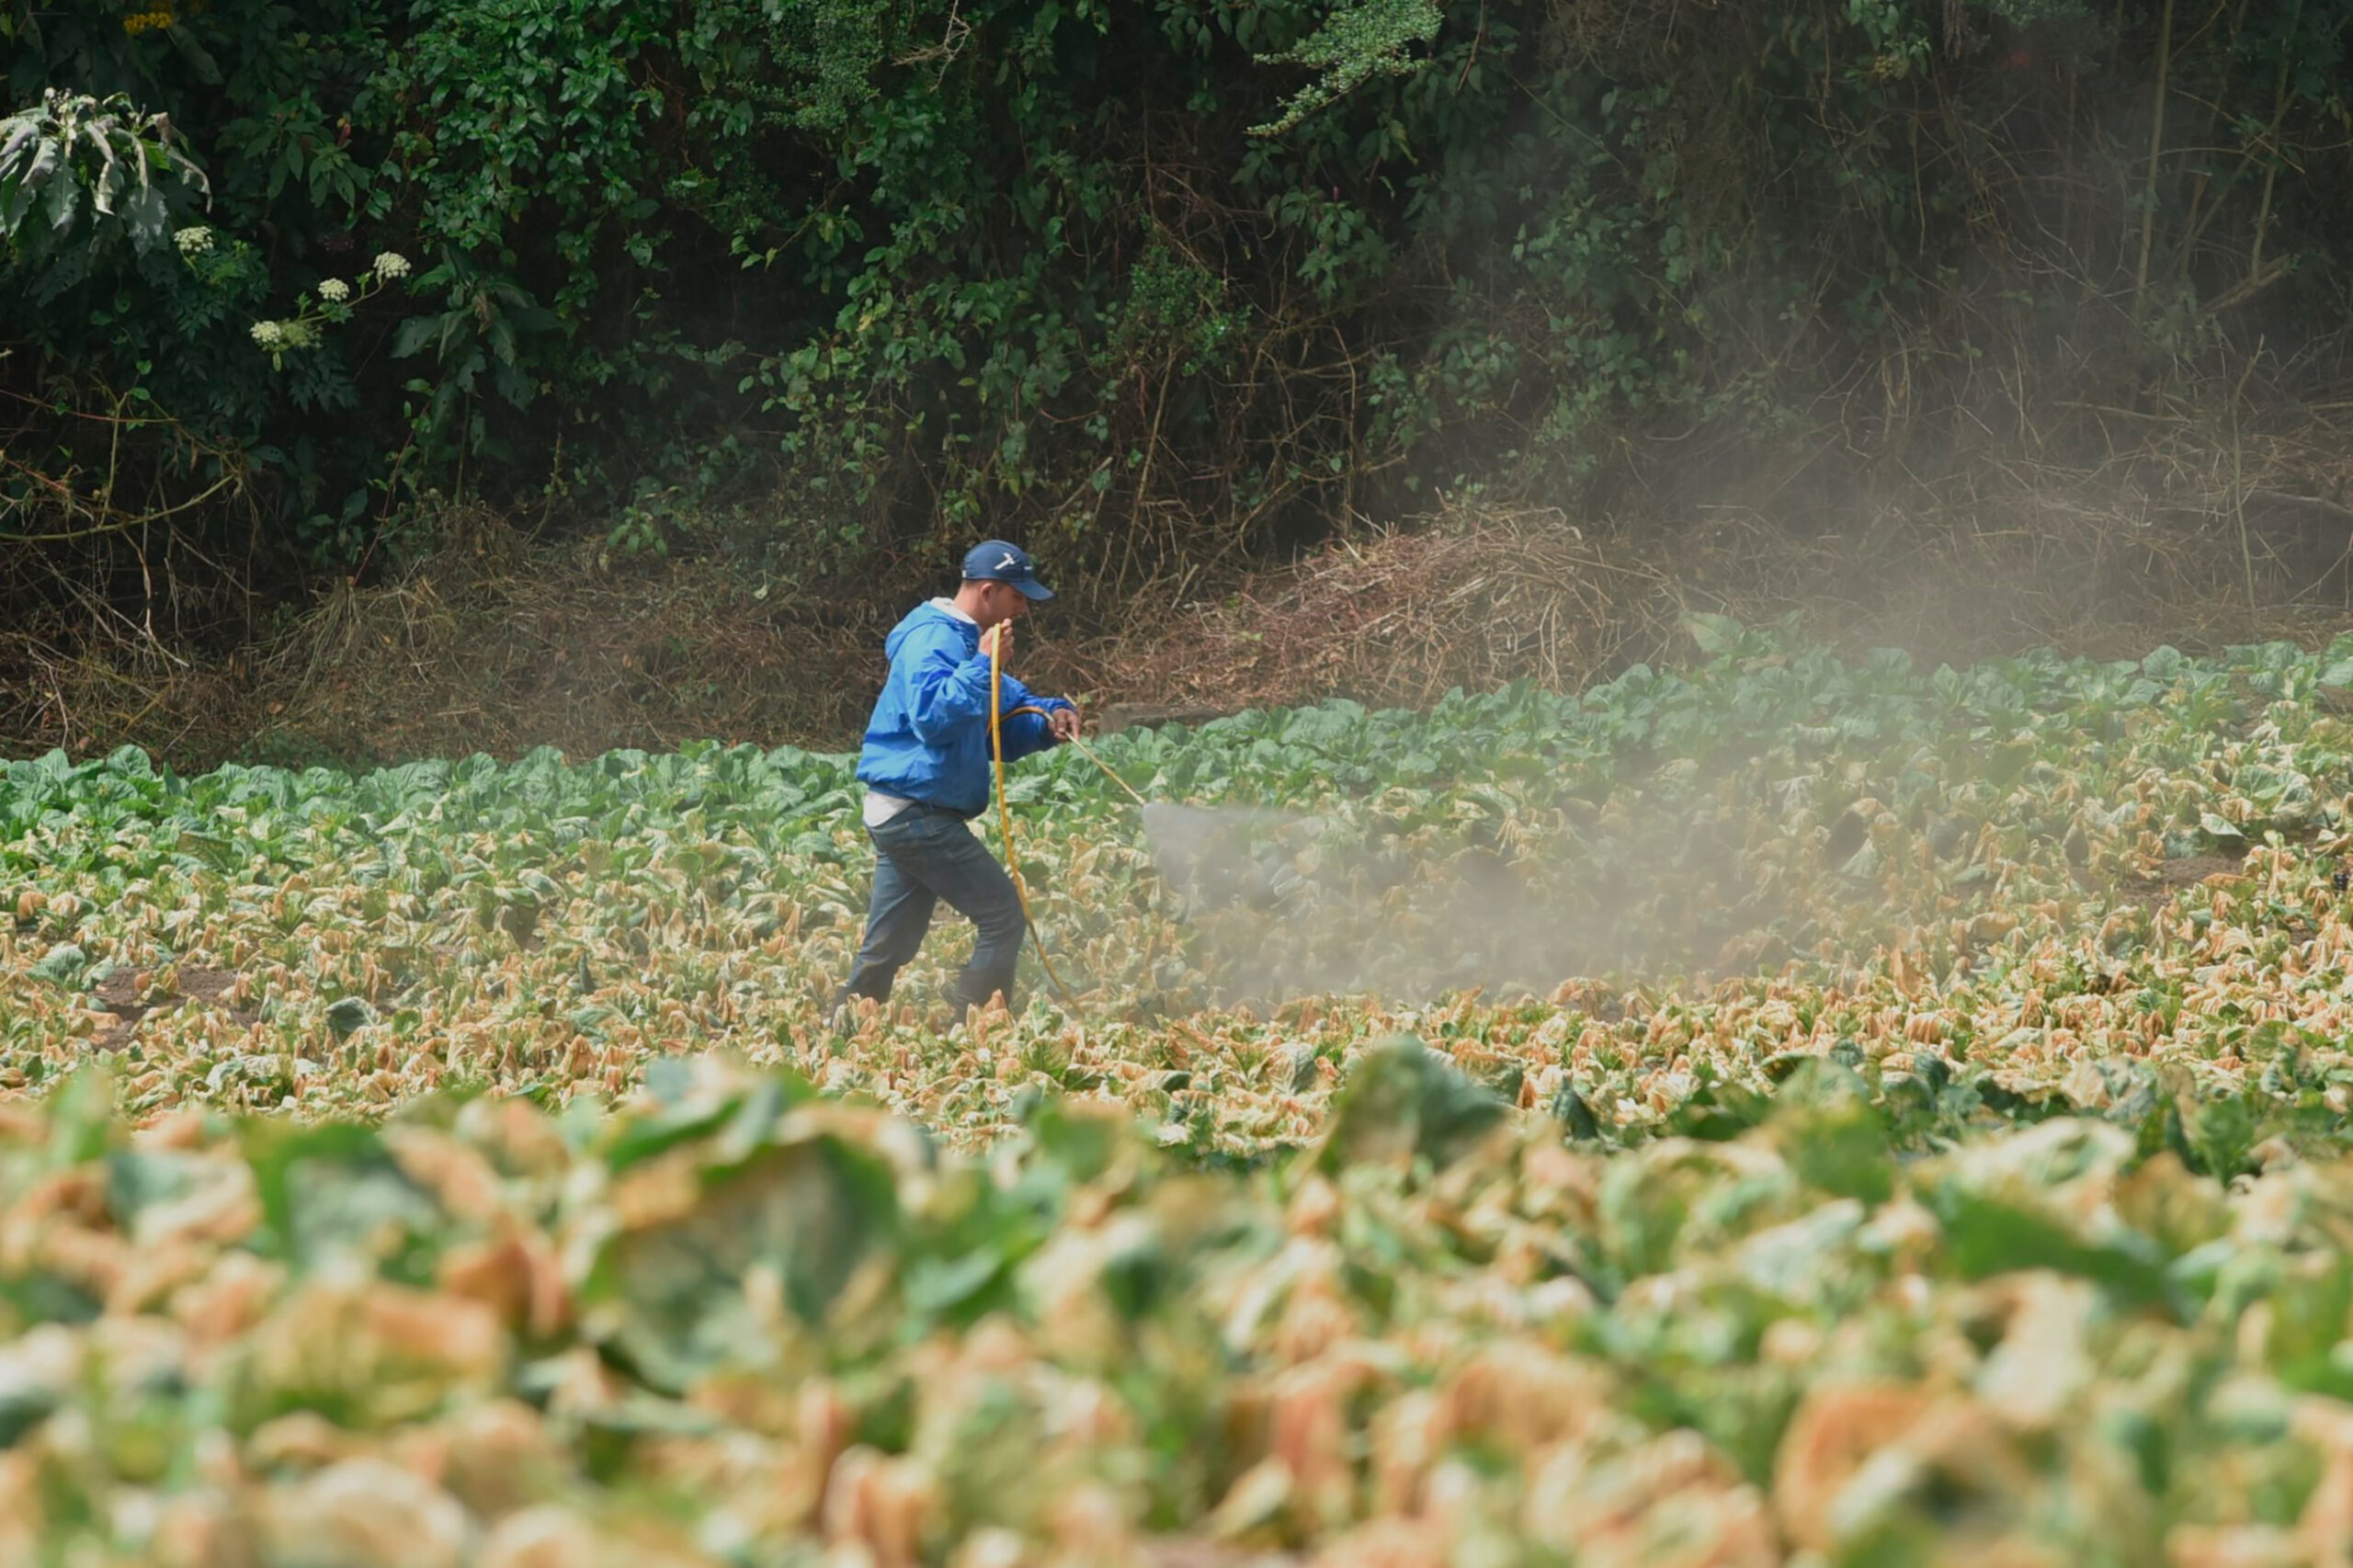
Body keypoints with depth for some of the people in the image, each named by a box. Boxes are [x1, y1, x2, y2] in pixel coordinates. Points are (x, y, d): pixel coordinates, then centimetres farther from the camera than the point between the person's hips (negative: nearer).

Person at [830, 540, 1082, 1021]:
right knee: (1003, 918, -7)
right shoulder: (931, 638, -13)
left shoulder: (960, 639, 20)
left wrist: (1048, 719, 5)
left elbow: (1003, 728, 26)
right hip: (918, 813, -10)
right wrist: (982, 664, -23)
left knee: (887, 947, 10)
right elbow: (932, 716, -29)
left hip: (904, 818, 10)